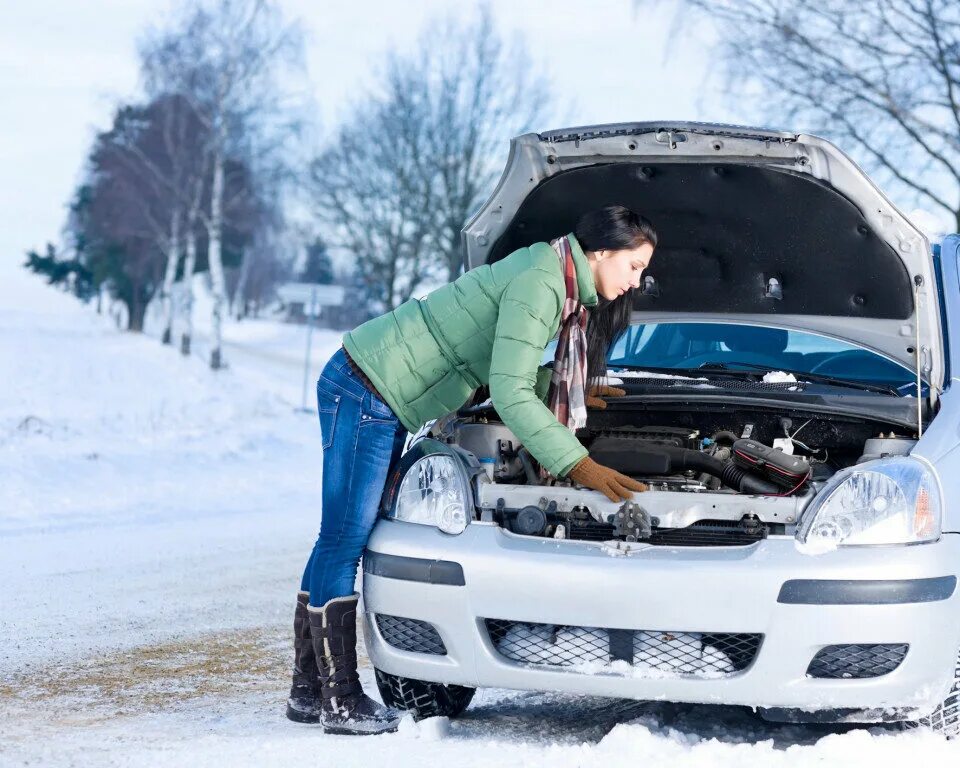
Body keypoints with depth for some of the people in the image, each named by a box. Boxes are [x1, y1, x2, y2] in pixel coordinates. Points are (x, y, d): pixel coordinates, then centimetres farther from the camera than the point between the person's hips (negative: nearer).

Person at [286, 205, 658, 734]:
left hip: (380, 398, 11)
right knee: (344, 540, -6)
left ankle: (308, 690, 17)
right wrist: (578, 465, -23)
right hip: (365, 390, -11)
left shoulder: (552, 281, 11)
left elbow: (506, 372, 24)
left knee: (342, 540, 12)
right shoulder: (539, 284, -20)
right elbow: (510, 395, -24)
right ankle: (341, 702, -4)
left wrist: (571, 393, 27)